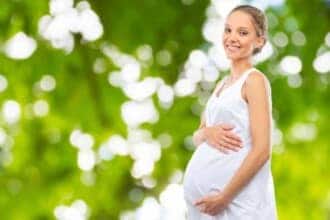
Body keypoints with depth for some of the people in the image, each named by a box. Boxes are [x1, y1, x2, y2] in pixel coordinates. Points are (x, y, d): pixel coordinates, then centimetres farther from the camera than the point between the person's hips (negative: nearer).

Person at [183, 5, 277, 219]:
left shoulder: (255, 80, -7)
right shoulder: (222, 84, 14)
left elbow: (262, 151, -14)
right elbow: (197, 137, 18)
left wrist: (224, 197, -16)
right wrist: (207, 133, -5)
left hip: (238, 196, -7)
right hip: (205, 192, 7)